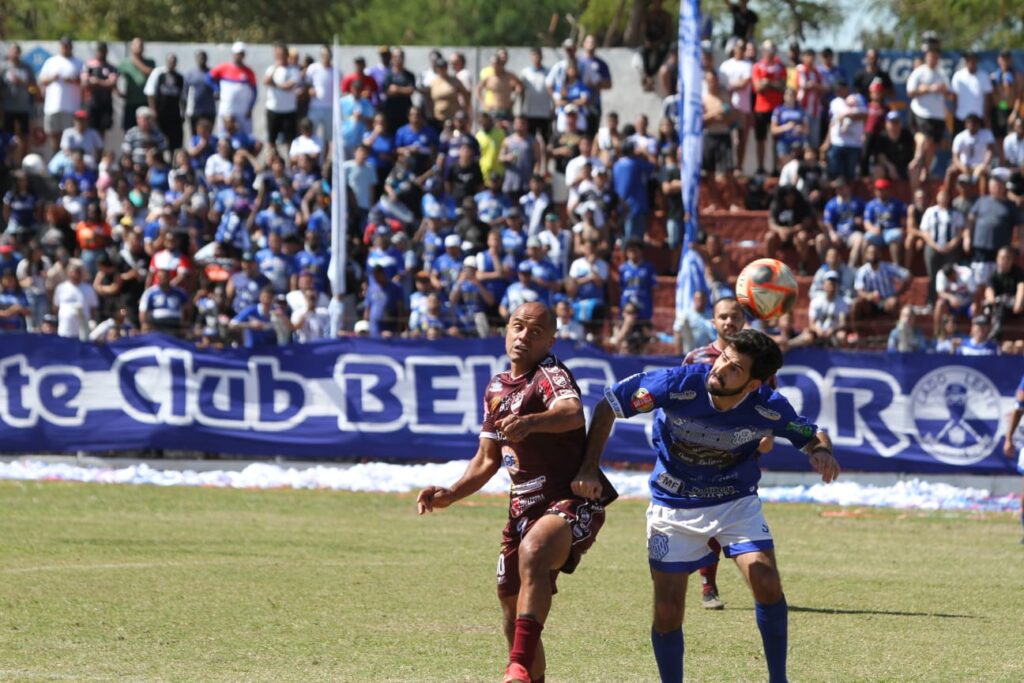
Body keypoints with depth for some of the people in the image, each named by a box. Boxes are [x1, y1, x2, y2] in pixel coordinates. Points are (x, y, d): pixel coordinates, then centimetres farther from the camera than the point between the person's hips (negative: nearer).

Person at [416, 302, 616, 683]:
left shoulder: (550, 375, -10)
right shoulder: (496, 389, 14)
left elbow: (572, 413, -34)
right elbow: (488, 459, 24)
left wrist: (531, 422, -53)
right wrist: (450, 495, 8)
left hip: (573, 500, -9)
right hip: (524, 506, 9)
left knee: (532, 551, -37)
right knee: (513, 610, 11)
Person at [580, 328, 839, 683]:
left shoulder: (770, 408, -22)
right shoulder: (679, 384, -28)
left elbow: (813, 435, -2)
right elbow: (607, 406, -16)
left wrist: (822, 452, -27)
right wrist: (589, 468, -20)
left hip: (737, 502, 1)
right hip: (673, 506, 0)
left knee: (767, 584, -18)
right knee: (667, 611, -4)